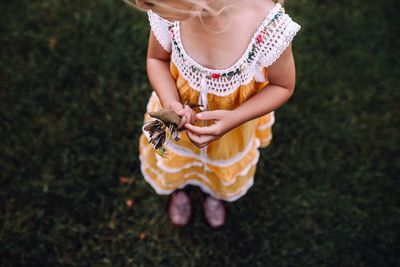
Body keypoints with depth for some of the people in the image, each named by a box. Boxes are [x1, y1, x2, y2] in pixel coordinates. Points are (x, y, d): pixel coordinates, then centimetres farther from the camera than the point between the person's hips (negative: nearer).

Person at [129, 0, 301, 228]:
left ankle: (213, 192, 72)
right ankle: (179, 188, 73)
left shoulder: (269, 25, -40)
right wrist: (170, 103, -29)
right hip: (180, 115, 2)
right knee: (173, 161, 33)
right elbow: (156, 59, -10)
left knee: (227, 168, 33)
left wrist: (234, 120, -35)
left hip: (235, 119, -1)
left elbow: (283, 86, -20)